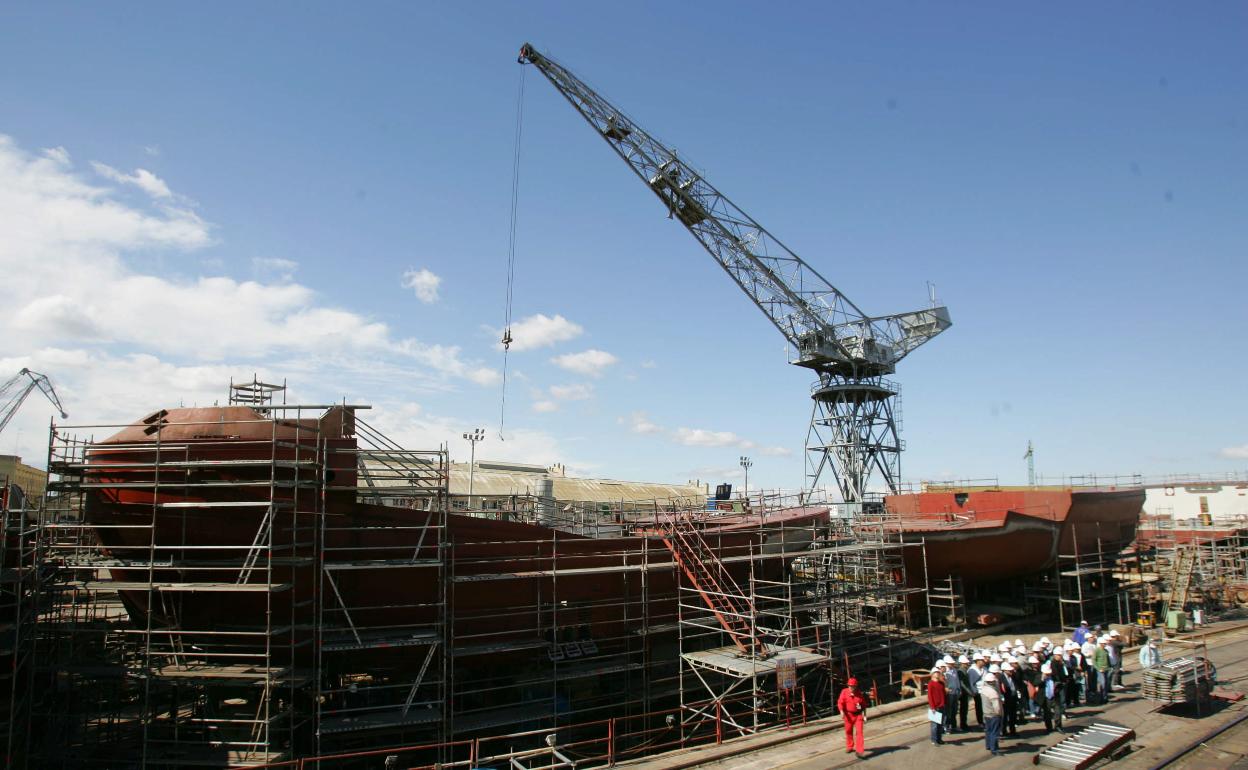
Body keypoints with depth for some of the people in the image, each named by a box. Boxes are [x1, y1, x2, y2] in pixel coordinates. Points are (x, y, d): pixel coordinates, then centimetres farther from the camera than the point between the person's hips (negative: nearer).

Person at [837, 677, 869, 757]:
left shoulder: (859, 694, -4)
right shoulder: (844, 692, -7)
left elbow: (864, 705, 6)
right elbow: (840, 702, -11)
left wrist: (865, 716, 5)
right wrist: (842, 712, -25)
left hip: (858, 715, -1)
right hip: (848, 715, 1)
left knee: (859, 732, -11)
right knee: (848, 731, 14)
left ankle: (859, 751, -11)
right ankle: (849, 747, 34)